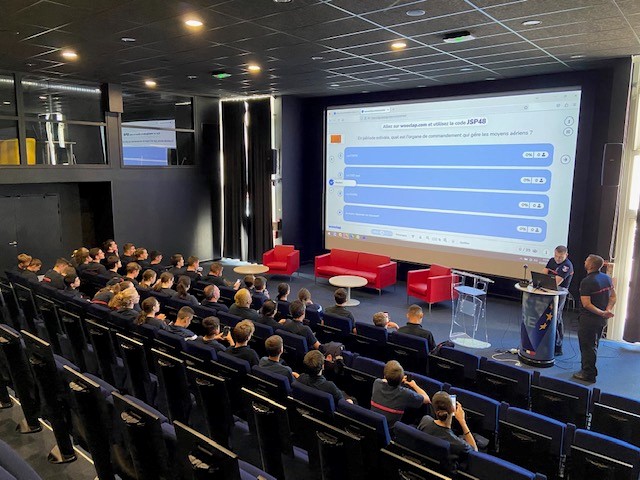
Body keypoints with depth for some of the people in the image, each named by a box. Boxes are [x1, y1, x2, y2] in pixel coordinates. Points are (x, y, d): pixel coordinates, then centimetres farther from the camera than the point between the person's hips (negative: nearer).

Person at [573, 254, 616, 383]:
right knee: (593, 345, 20)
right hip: (602, 320, 8)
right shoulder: (607, 278, 3)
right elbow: (613, 297, 9)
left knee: (587, 347, 4)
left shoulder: (586, 282, -21)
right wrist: (607, 310, -3)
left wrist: (602, 313, -20)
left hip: (589, 319, -8)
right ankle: (589, 370, 32)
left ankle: (589, 374, 12)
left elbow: (586, 304, -25)